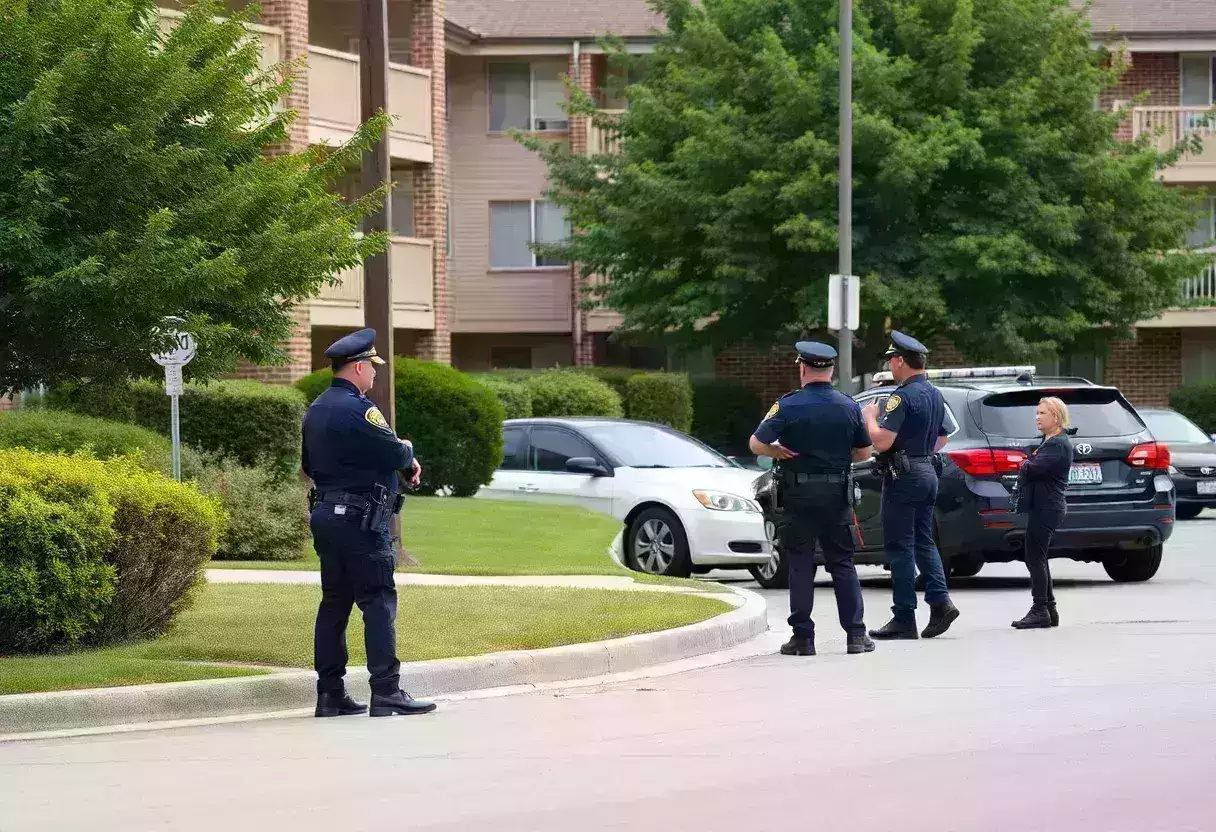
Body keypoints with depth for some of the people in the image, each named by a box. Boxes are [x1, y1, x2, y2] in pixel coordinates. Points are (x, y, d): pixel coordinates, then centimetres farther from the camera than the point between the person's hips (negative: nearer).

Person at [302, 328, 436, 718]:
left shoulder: (316, 411, 15)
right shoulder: (357, 409, -15)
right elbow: (395, 454, -18)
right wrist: (408, 452, 8)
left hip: (325, 514, 9)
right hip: (360, 519, -9)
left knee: (334, 602, 11)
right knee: (379, 602, -7)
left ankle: (329, 693, 11)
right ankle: (386, 692, -10)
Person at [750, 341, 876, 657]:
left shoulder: (788, 406, -9)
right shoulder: (849, 407, 1)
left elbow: (756, 444, -9)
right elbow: (864, 452, 10)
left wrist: (779, 452, 8)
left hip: (798, 496, -2)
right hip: (837, 495, 3)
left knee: (800, 566, 4)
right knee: (842, 564, 9)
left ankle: (803, 637, 2)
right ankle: (856, 634, 5)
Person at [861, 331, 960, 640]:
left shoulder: (903, 397, -18)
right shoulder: (935, 395, 12)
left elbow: (881, 441, -24)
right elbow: (941, 439, 22)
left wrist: (870, 417, -7)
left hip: (904, 476, -9)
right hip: (928, 473, 9)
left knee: (899, 546, -3)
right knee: (923, 541, 15)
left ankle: (904, 618, -2)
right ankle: (940, 601, 3)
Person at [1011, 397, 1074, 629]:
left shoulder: (1058, 445, -13)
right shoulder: (1050, 442, 20)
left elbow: (1034, 468, -24)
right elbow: (1031, 469, 19)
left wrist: (1024, 465, -5)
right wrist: (1028, 466, -2)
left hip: (1046, 508, -11)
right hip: (1042, 507, 11)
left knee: (1035, 559, -10)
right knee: (1038, 559, 13)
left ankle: (1040, 611, -10)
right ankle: (1048, 610, 17)